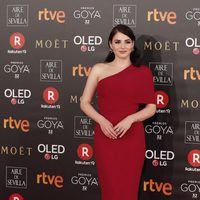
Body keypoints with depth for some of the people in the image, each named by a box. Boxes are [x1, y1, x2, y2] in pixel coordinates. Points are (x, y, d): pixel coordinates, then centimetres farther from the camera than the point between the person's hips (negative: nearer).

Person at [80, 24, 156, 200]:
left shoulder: (143, 72, 4)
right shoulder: (99, 69, 5)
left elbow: (151, 108, 5)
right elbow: (84, 103, 6)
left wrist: (130, 119, -13)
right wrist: (101, 120, -12)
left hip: (132, 138, 0)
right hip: (105, 137, 0)